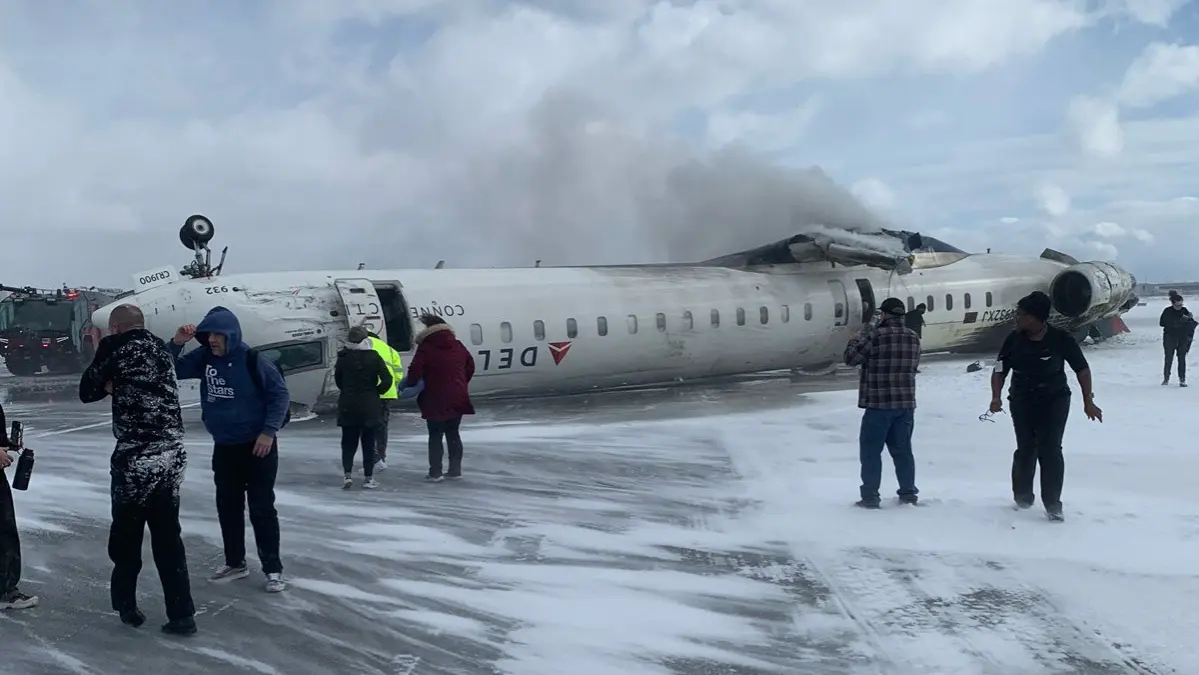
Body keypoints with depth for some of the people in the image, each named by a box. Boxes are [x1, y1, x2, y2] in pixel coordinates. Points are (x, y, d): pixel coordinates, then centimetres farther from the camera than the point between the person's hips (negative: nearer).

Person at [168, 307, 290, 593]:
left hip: (257, 446, -6)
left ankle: (273, 569, 7)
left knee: (262, 508, -2)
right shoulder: (204, 357, -1)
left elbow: (280, 393, -13)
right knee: (227, 506, 14)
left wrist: (269, 431, -17)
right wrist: (176, 344, -12)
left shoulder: (252, 360, -17)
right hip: (223, 447, 6)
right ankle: (235, 563, 28)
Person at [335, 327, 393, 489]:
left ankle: (348, 475, 1)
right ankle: (368, 478, 9)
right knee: (368, 442, 7)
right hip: (370, 406, -1)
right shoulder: (374, 357, -9)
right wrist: (376, 391, 3)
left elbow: (338, 380, 7)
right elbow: (387, 380, -12)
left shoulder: (343, 358, -3)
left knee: (348, 442, 11)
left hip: (347, 406, 1)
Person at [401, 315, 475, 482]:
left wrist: (409, 384, 1)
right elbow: (470, 367, 15)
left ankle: (435, 472, 1)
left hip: (436, 400, -5)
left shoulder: (426, 348, -11)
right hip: (458, 398, 5)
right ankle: (455, 469, 18)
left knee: (435, 436, 3)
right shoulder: (458, 346, 8)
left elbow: (415, 370, -17)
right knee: (453, 434, 15)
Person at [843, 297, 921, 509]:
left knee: (870, 451, 2)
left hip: (879, 404, -6)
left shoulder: (876, 335, -14)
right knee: (902, 450, 15)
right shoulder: (914, 338, 7)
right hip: (906, 403, 6)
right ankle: (908, 493, 19)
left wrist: (864, 331, -1)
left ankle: (870, 497, 2)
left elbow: (850, 357, -9)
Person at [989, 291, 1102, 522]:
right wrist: (996, 397, -19)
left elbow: (1082, 369, -4)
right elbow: (1000, 370, -4)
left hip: (1055, 401, -2)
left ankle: (1052, 504, 0)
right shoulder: (1014, 339, -9)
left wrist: (1088, 402, -4)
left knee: (1050, 450, -9)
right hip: (1022, 402, 2)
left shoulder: (1061, 339, -15)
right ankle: (1023, 496, 26)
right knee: (1026, 450, 4)